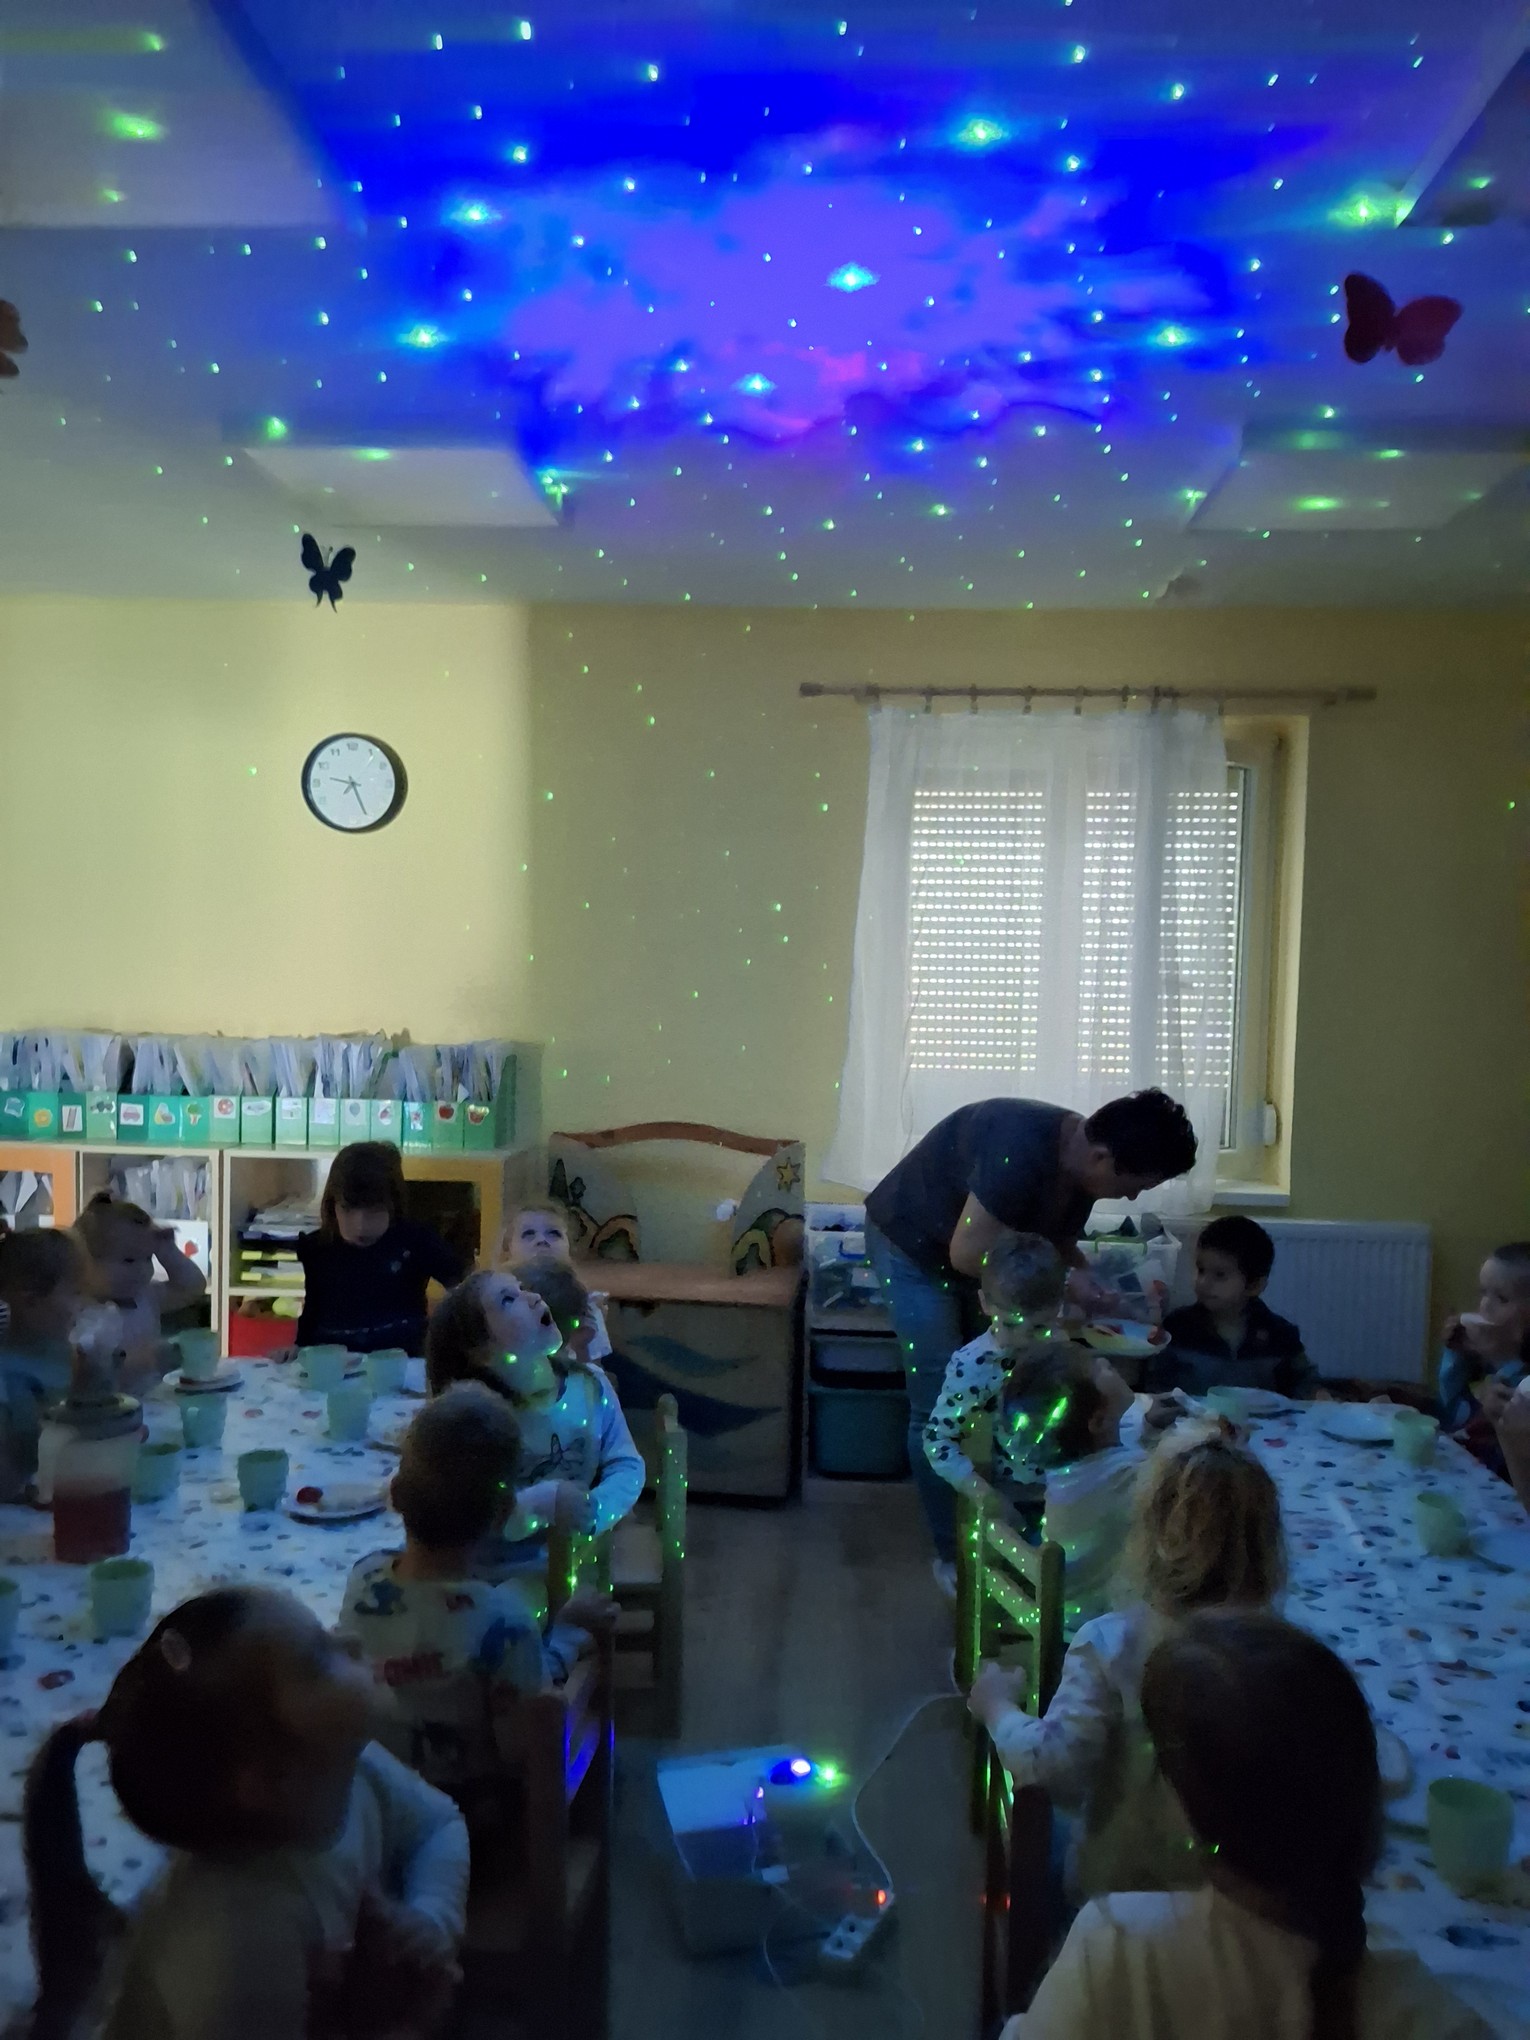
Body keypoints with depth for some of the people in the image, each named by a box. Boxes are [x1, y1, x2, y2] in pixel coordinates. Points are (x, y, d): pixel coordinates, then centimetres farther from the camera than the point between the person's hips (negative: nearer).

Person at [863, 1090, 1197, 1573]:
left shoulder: (1076, 1162, -10)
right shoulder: (1023, 1148, -36)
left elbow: (1060, 1246, 6)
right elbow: (968, 1252, -34)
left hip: (973, 1250, 8)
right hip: (913, 1244, -8)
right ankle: (952, 1554, 8)